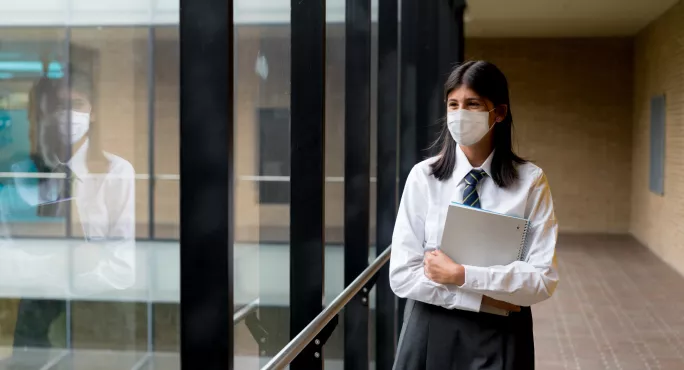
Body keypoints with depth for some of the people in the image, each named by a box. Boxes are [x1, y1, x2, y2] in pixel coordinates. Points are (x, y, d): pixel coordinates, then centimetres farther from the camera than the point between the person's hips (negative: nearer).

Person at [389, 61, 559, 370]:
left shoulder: (530, 181, -7)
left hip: (500, 335, -1)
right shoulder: (423, 177, -5)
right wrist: (483, 298, -16)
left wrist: (461, 275, -20)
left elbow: (543, 279, -12)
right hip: (431, 332, 1)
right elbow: (403, 275, -8)